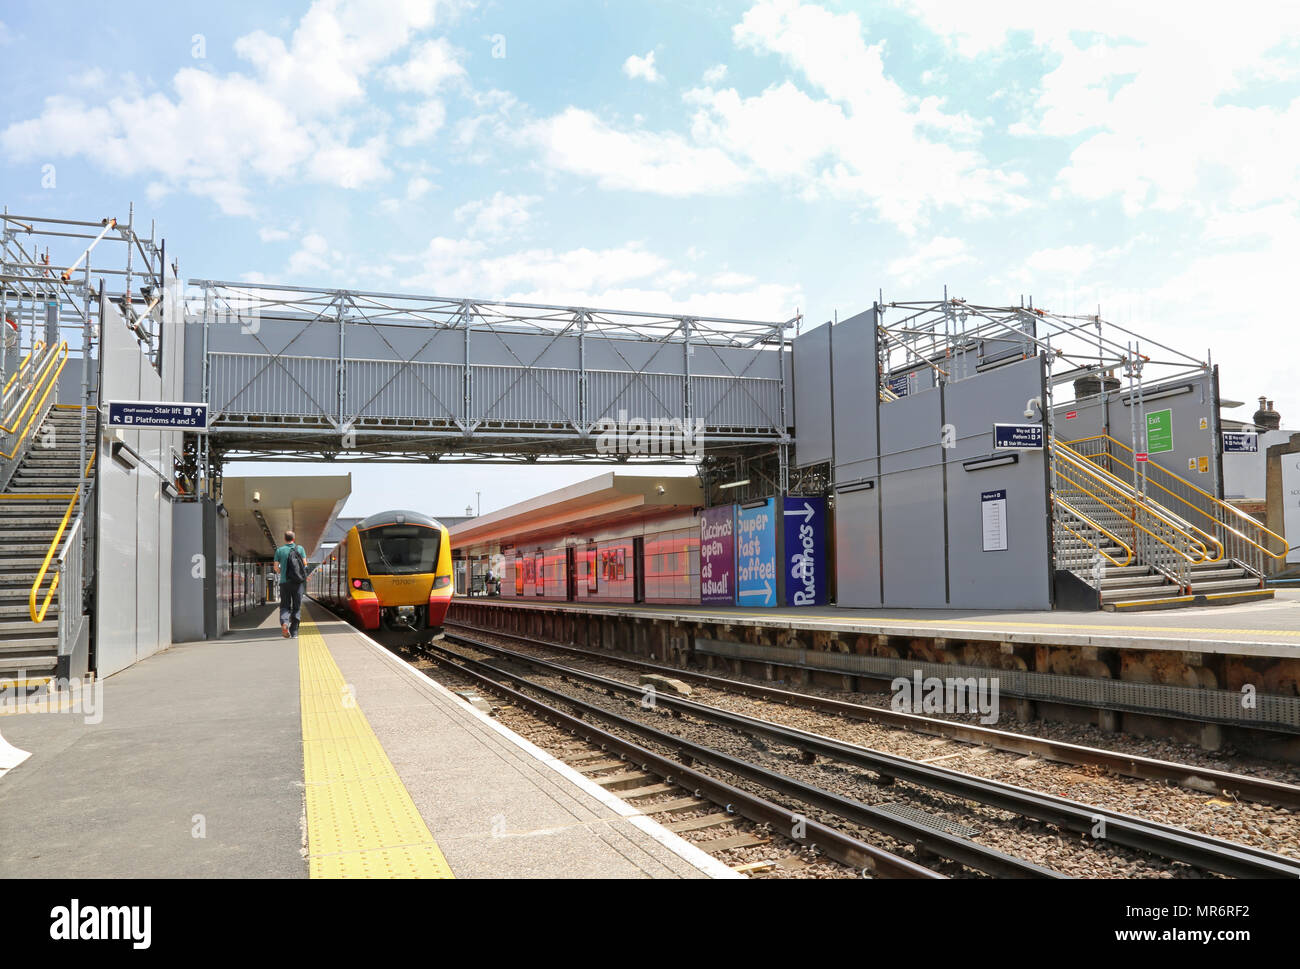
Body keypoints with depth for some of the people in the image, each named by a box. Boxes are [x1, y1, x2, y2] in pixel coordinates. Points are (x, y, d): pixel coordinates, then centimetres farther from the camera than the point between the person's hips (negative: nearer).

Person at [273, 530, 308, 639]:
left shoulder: (279, 550, 4)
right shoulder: (300, 548, 4)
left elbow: (276, 567, 4)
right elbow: (305, 564, 1)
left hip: (284, 582, 0)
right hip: (298, 582, 0)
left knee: (285, 606, 8)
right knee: (297, 606, 7)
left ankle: (284, 623, -21)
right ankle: (294, 631, 3)